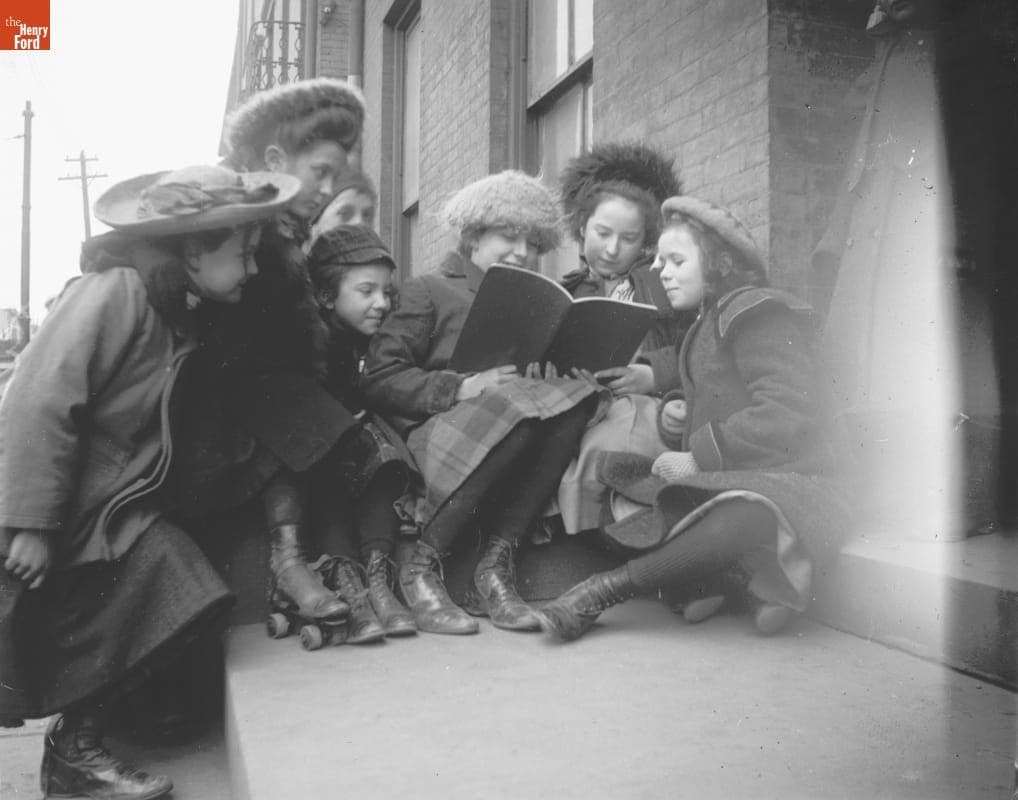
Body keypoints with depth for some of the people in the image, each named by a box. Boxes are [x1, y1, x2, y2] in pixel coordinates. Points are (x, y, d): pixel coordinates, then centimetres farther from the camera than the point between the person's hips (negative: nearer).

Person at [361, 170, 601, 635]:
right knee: (513, 407, -35)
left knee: (575, 397, -25)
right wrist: (461, 388, -16)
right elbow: (379, 380, -1)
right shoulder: (427, 291, 12)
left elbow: (547, 377, 18)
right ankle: (420, 567, -22)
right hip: (432, 431, -4)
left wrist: (548, 373, -7)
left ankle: (495, 565, -25)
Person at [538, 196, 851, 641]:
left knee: (740, 520, -43)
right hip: (719, 481, 10)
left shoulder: (757, 314, -8)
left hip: (784, 480, -10)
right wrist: (673, 415, 1)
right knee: (612, 466, -3)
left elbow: (785, 416, -21)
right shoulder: (711, 323, 21)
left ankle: (608, 588, -28)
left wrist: (699, 458, -19)